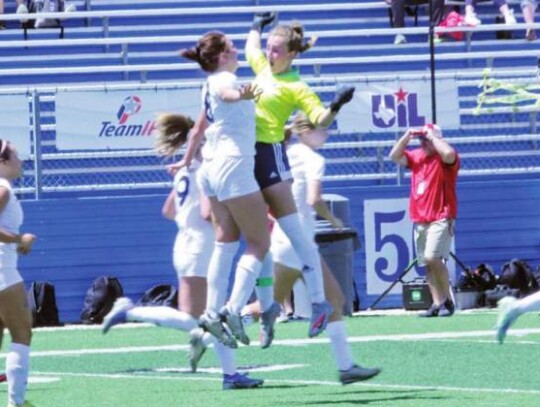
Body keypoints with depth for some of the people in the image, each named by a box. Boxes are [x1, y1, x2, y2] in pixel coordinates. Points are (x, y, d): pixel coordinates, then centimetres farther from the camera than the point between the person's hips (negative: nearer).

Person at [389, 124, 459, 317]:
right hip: (419, 220, 7)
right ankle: (437, 304, 8)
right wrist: (407, 136, -2)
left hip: (441, 218, -7)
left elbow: (449, 153, -29)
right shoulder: (416, 156, 13)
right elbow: (395, 156, 8)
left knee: (432, 258, -20)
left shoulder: (444, 158, -7)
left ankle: (448, 300, -8)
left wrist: (432, 136, -16)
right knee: (427, 264, 5)